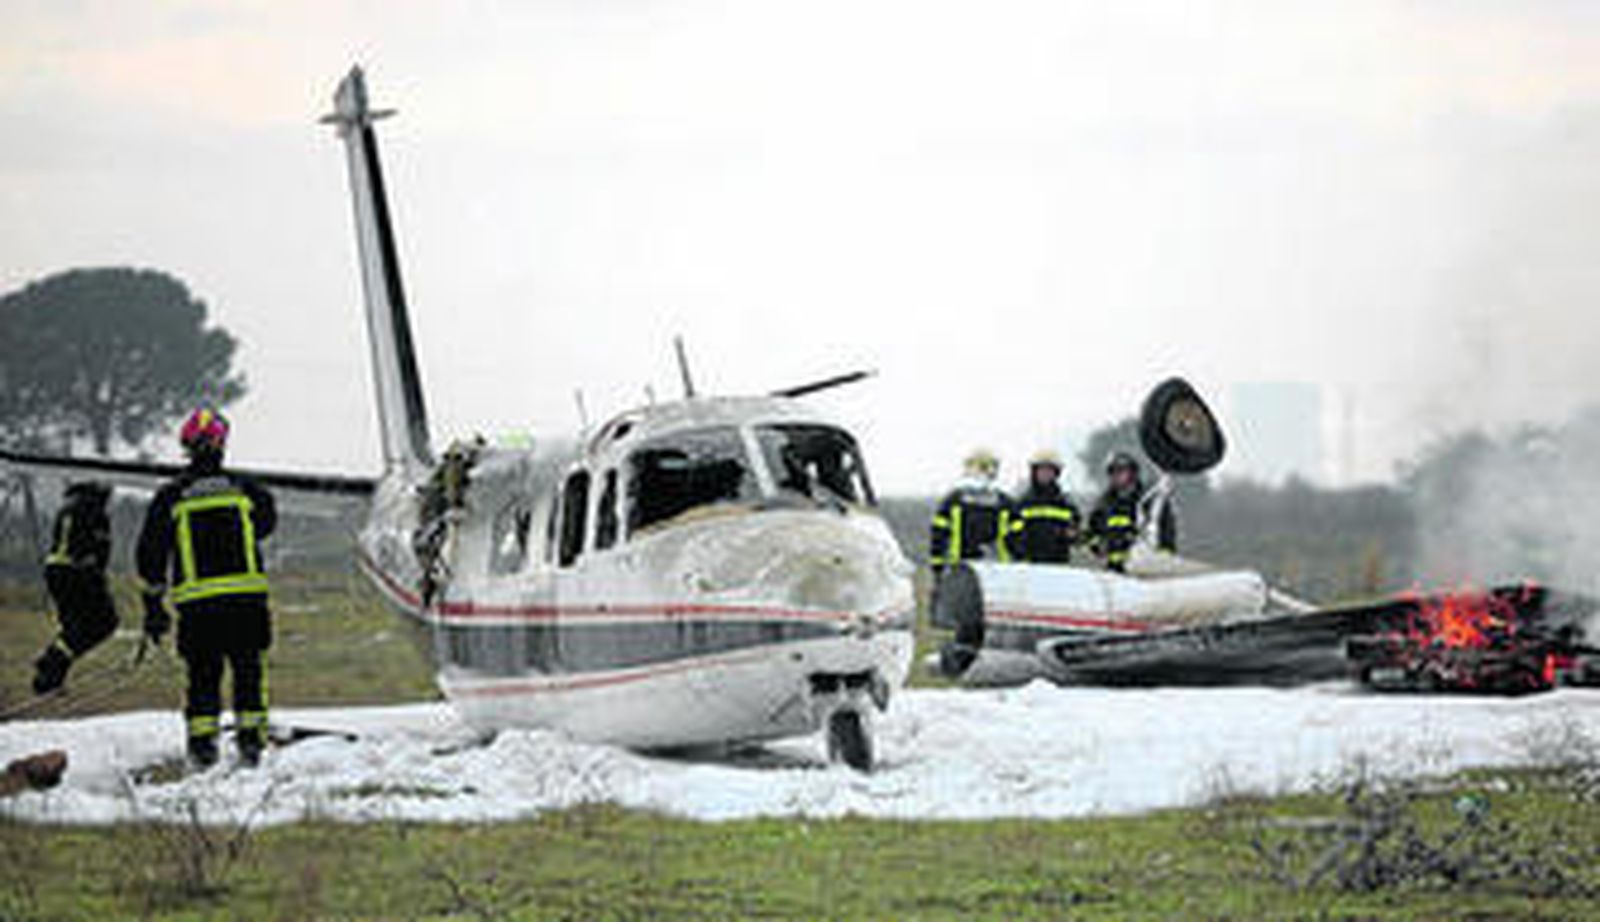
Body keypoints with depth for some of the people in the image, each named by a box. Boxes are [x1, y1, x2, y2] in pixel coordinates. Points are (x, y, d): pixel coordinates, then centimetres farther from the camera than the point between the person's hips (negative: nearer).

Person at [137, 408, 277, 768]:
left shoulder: (170, 497, 3)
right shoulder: (245, 489, 4)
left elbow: (151, 553, 4)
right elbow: (265, 522, 21)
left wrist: (154, 605, 10)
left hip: (195, 601, 0)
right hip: (246, 596, 0)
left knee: (203, 673, 7)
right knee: (249, 668, 8)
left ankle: (202, 739, 0)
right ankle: (250, 735, 3)